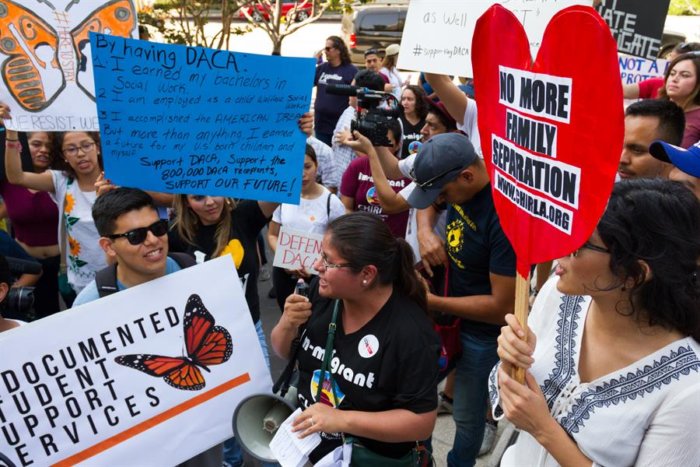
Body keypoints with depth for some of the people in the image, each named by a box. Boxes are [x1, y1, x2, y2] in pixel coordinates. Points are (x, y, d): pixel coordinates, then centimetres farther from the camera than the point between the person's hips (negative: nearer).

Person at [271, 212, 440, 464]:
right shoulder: (323, 291, -12)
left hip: (367, 458, -5)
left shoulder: (409, 332, -28)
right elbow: (283, 352, 1)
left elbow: (422, 422, -22)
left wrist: (342, 420, -29)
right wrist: (288, 324, -20)